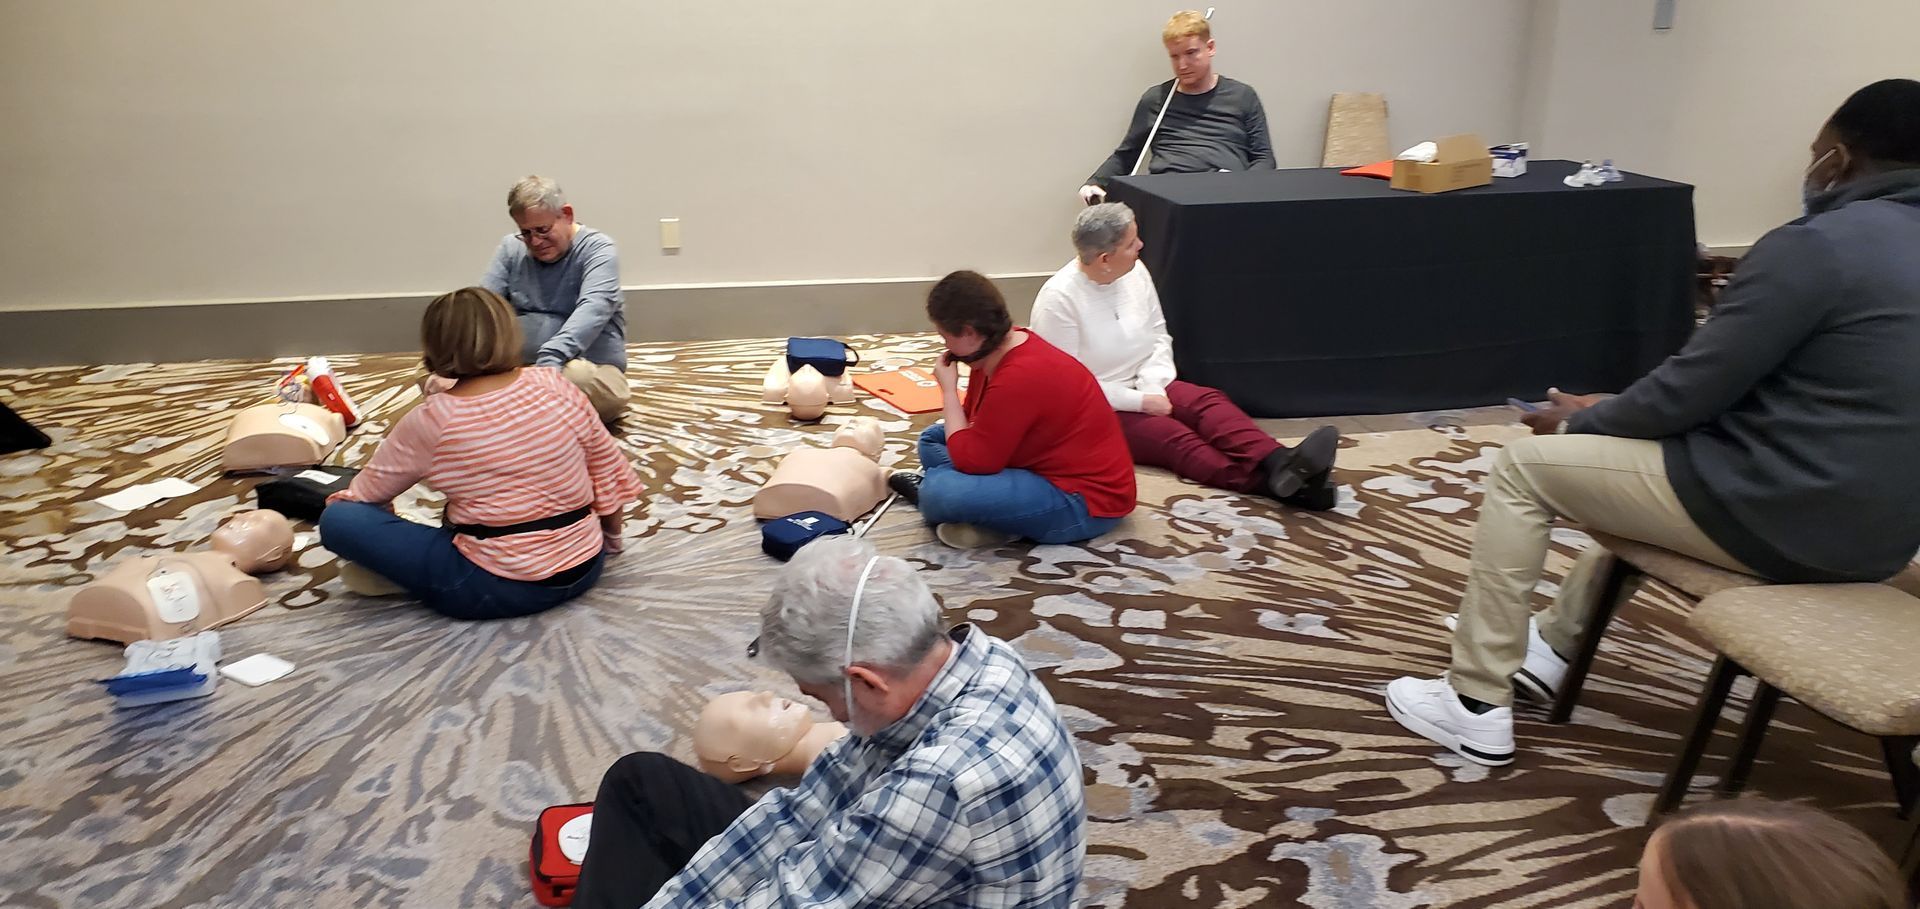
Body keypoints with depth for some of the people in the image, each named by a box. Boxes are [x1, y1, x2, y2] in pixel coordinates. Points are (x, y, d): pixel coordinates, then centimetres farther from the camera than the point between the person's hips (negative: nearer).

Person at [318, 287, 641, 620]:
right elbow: (608, 472, 7)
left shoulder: (430, 420, -10)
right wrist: (611, 539, 23)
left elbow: (368, 492, 5)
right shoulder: (555, 385, -3)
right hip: (584, 568, 5)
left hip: (501, 589, -5)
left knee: (337, 519, 0)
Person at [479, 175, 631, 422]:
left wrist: (550, 360, -40)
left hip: (591, 371, -4)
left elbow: (593, 309, -24)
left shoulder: (598, 249, -6)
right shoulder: (511, 248, 9)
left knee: (578, 376, -40)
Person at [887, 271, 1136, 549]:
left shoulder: (1019, 378, -30)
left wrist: (948, 388, -15)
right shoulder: (1000, 349, 1)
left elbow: (968, 460, -23)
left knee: (938, 492, -29)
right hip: (1046, 468, 11)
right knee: (933, 439, 18)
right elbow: (975, 423, 15)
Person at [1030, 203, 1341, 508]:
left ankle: (1280, 464, -47)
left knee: (1208, 401, -21)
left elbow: (1158, 337, 8)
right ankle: (1276, 483, -52)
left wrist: (1151, 388, -11)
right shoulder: (1058, 299, -18)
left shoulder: (1135, 271, 1)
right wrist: (1140, 401, -20)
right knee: (1171, 435, -29)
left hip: (1144, 386, 7)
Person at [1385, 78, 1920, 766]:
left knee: (1524, 466, 3)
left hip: (1781, 513, -9)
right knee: (1626, 447, 31)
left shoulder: (1815, 246, -17)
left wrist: (1582, 422, 4)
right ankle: (1553, 646, 39)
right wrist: (1611, 411, 15)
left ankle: (1477, 706, 6)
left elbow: (1689, 390, -16)